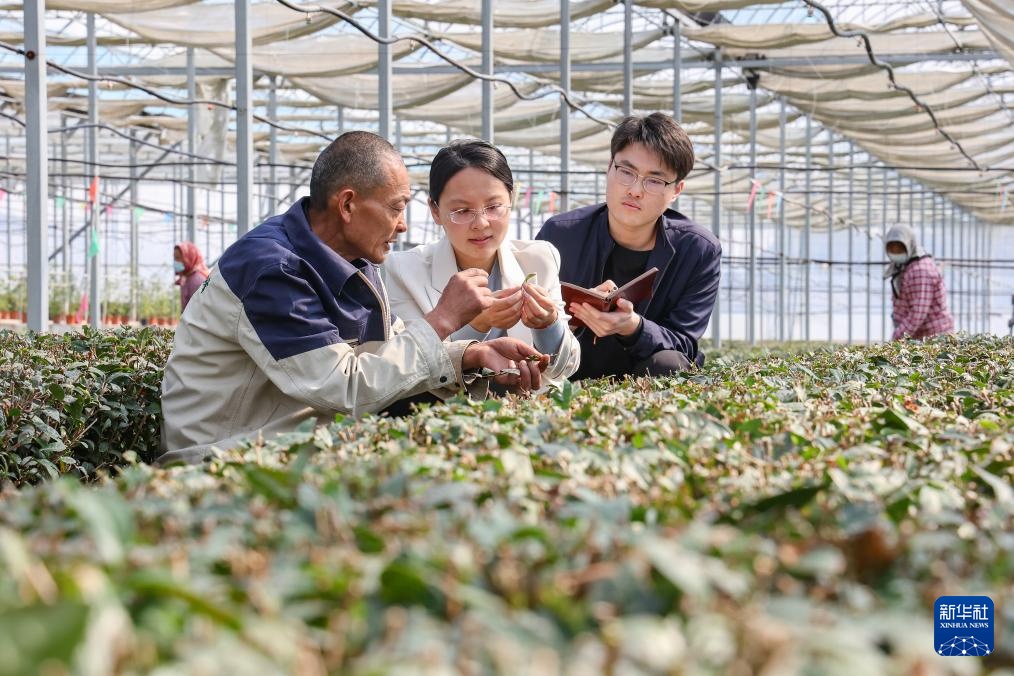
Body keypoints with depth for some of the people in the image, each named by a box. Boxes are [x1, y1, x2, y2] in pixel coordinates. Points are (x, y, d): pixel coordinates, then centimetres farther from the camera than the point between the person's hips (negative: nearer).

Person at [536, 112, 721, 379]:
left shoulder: (700, 252, -7)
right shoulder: (559, 234, -5)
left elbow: (682, 344, -11)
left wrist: (632, 327, -33)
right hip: (567, 380, -2)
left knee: (665, 364, -31)